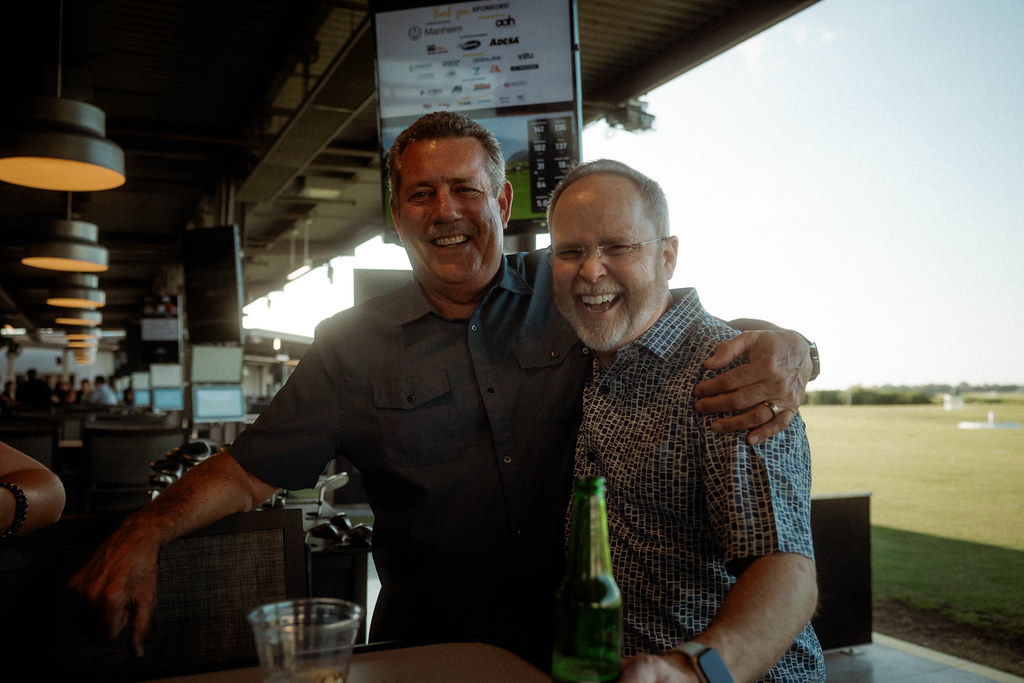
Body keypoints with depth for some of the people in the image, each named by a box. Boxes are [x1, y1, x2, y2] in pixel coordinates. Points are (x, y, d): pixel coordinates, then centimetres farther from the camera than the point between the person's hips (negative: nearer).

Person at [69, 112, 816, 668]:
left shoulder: (572, 292, -1)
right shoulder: (353, 344, 1)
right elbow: (248, 472, 3)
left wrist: (781, 345, -20)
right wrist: (146, 531, -14)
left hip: (578, 640, 1)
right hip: (428, 649, 0)